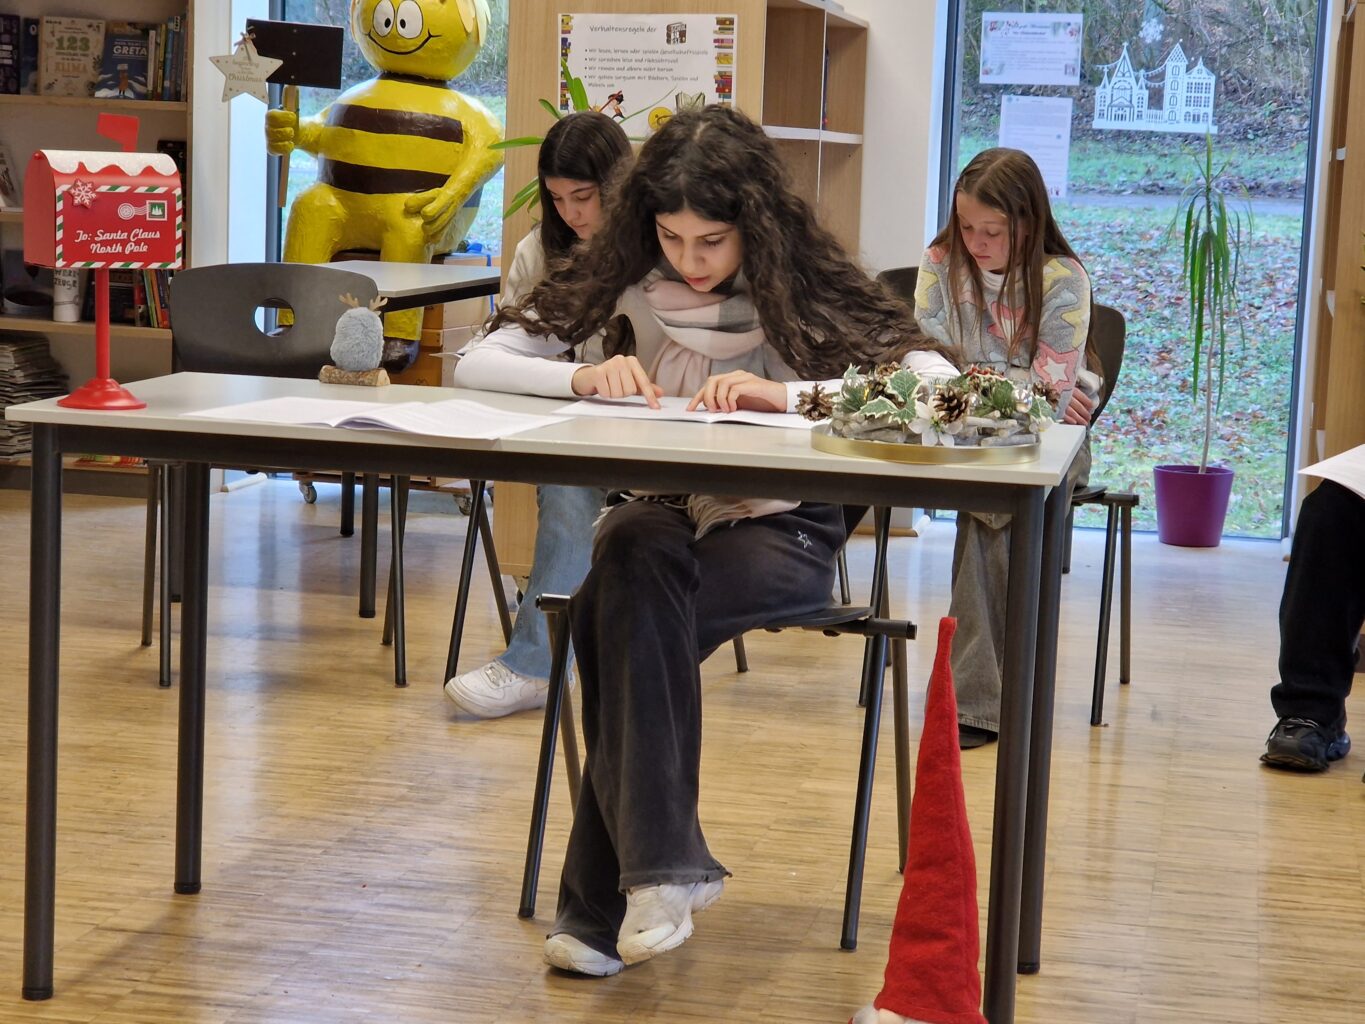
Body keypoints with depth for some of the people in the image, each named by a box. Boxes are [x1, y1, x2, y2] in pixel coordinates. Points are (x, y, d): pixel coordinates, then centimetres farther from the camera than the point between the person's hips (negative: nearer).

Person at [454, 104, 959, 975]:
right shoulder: (634, 281, 2)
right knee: (636, 550, -36)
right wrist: (584, 377, -20)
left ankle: (605, 897, -26)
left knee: (619, 623, -33)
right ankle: (663, 864, -37)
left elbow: (941, 384, -20)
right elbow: (476, 365, 0)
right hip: (662, 514, 3)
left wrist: (788, 394, -30)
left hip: (783, 528, -3)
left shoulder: (806, 291, -6)